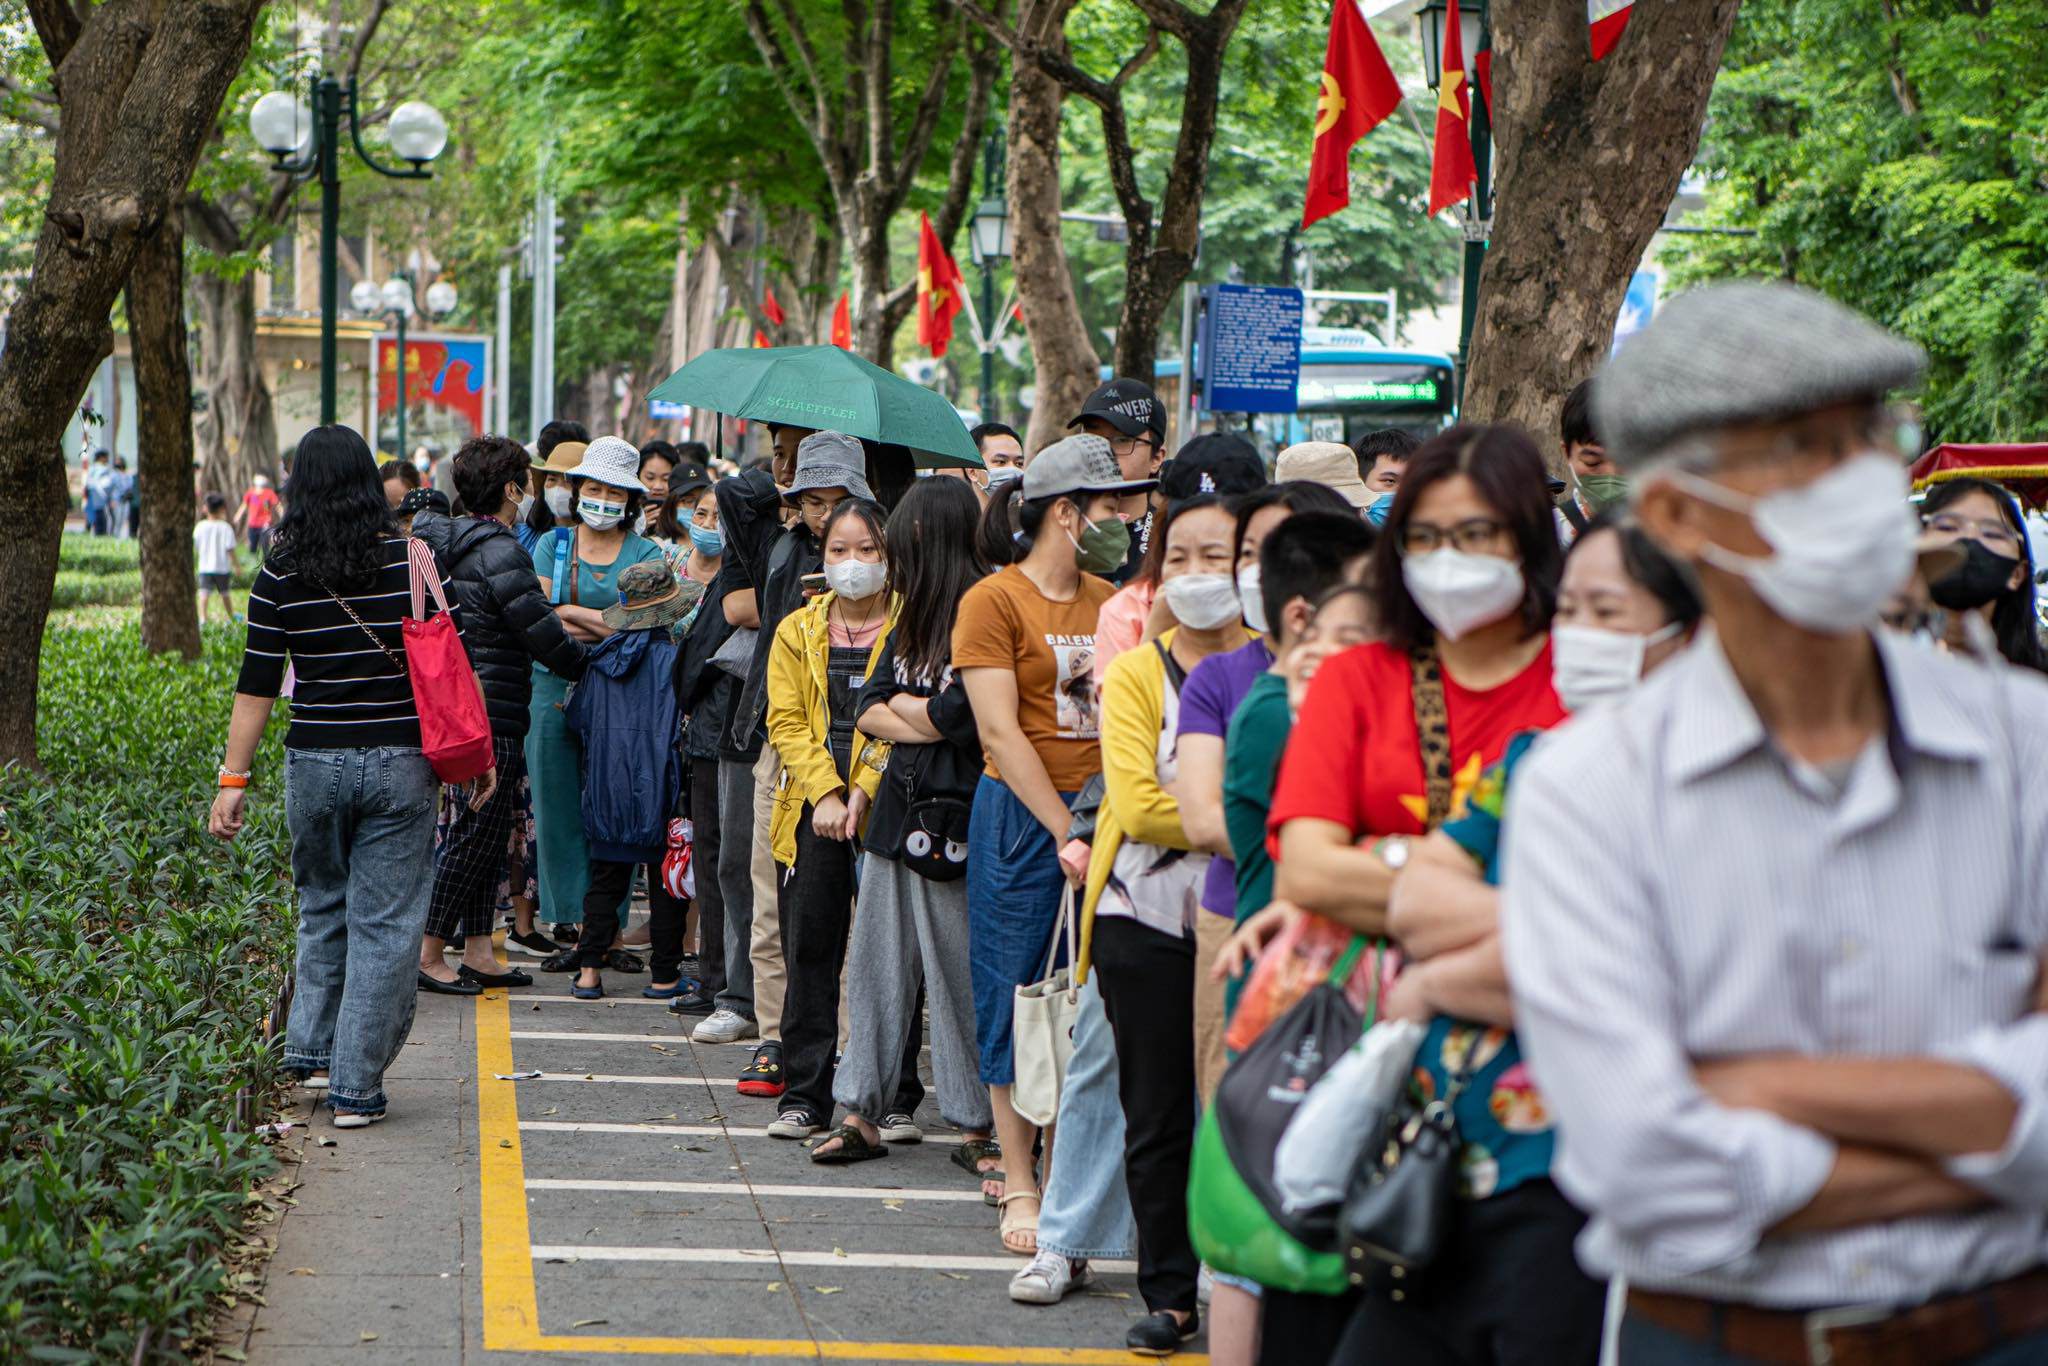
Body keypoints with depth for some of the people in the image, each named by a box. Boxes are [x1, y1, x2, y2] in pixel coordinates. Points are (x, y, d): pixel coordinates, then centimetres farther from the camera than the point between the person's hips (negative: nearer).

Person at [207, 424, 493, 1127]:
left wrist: (234, 778, 3)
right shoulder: (414, 562, -4)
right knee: (383, 923, 4)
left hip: (314, 763, 1)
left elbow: (256, 687, -2)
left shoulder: (280, 576, -3)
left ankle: (313, 1053, 21)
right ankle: (355, 1087, 4)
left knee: (322, 910, 22)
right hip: (399, 760, -1)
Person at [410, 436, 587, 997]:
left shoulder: (444, 543, 12)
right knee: (474, 834, -2)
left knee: (488, 834, 15)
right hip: (491, 718, -10)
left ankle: (478, 954, 19)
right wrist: (592, 667, 3)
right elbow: (544, 637, -14)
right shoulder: (500, 553, -17)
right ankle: (428, 954, 2)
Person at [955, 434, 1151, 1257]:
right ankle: (1019, 1184, 8)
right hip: (1022, 816, -4)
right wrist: (1064, 833, -15)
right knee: (1016, 995, 0)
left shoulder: (1114, 602, 13)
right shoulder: (995, 600, -4)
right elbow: (1000, 732, -10)